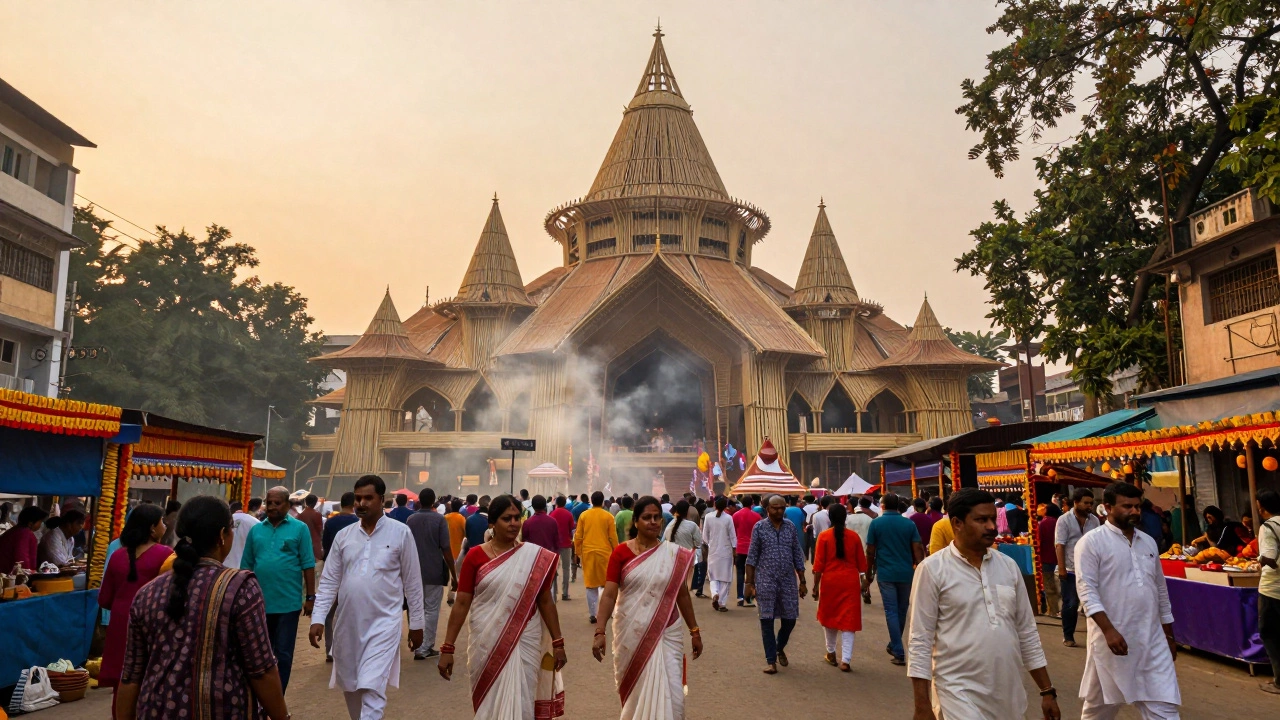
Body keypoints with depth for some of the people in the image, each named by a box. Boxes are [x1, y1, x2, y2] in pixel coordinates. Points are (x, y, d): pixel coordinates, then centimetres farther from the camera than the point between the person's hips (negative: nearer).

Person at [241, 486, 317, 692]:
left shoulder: (300, 528, -4)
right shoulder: (256, 530, 6)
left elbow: (308, 565, -5)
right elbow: (246, 565, 9)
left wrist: (310, 597, -7)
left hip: (288, 602, -3)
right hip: (259, 602, 3)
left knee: (283, 654, 6)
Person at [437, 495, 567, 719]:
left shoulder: (535, 557, -2)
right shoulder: (475, 556, -4)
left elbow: (545, 601, 4)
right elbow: (461, 603, -3)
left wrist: (557, 643, 3)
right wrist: (448, 647, -6)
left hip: (523, 642, 0)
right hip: (486, 642, 0)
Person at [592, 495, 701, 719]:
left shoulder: (675, 554, -1)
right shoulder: (621, 553, -6)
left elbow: (682, 594, 7)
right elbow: (609, 594, -10)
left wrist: (694, 631, 9)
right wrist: (600, 632, -18)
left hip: (666, 634, 1)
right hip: (630, 634, 0)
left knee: (667, 693, -3)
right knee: (633, 691, 14)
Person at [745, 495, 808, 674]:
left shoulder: (791, 527, 4)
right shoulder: (759, 527, -3)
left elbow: (798, 555, 8)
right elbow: (752, 557, -2)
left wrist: (802, 582, 7)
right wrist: (750, 583, -5)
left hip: (788, 581, 3)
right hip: (766, 581, -3)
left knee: (790, 619, 8)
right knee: (767, 620, 1)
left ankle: (780, 647, 36)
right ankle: (771, 660, 14)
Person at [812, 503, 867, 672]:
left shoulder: (824, 536, -6)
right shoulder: (854, 536, 0)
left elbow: (818, 564, -7)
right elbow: (861, 563, 6)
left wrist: (815, 586, 0)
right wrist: (863, 582, 18)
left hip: (830, 581, -1)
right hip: (850, 582, 1)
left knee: (829, 616, 17)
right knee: (848, 619, 4)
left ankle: (831, 653, 29)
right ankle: (845, 660, -2)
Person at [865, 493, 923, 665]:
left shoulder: (876, 523, -2)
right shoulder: (909, 524, 2)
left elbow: (870, 552, -2)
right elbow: (917, 549, -3)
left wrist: (869, 574, 9)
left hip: (885, 574, -2)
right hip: (906, 573, 3)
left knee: (891, 611, 0)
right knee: (902, 611, 17)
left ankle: (898, 653, -5)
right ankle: (894, 645, 31)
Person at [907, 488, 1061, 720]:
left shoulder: (1009, 566, 6)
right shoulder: (933, 569, -9)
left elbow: (1027, 632, 12)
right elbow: (921, 640, -9)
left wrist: (1047, 691, 11)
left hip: (1009, 695, 5)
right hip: (960, 693, -5)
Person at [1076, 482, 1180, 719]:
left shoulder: (1148, 542, 12)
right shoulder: (1091, 542, -8)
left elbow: (1161, 590, 18)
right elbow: (1087, 591, -15)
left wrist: (1169, 635, 18)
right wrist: (1109, 630, -24)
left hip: (1153, 640, 5)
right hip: (1113, 638, -5)